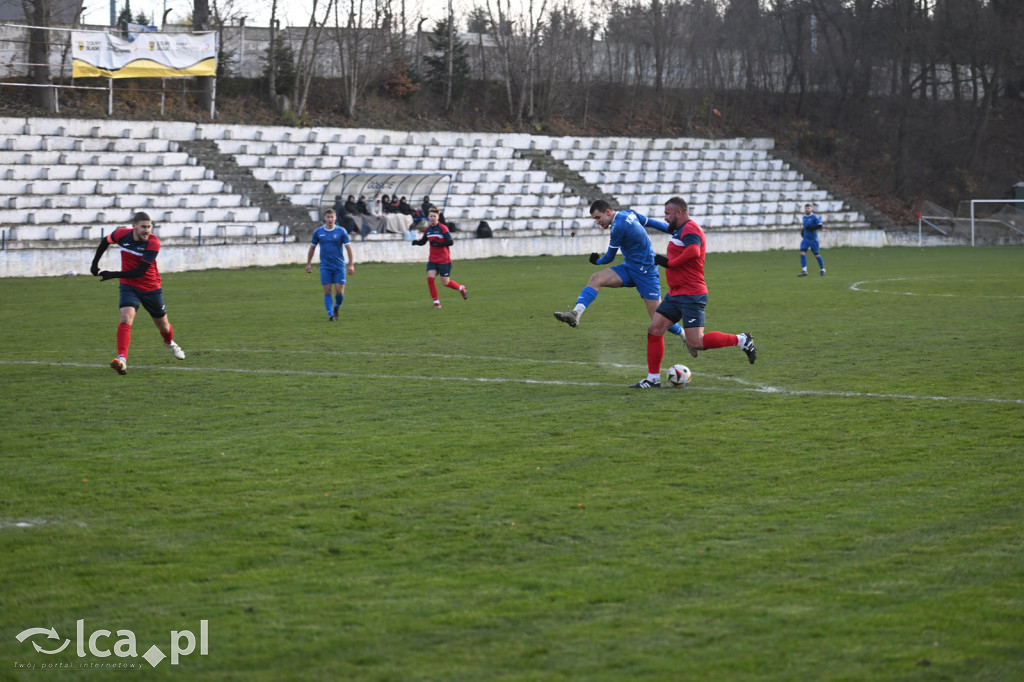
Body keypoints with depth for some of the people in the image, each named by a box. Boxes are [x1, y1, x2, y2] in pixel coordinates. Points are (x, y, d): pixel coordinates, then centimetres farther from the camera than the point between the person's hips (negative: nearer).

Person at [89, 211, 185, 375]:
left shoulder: (153, 242, -23)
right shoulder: (122, 234, -14)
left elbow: (140, 271, -26)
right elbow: (105, 241, 11)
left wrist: (113, 275, -27)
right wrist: (95, 263, 9)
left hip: (151, 288, -1)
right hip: (129, 286, 1)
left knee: (163, 326, 15)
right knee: (126, 318, -25)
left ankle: (170, 343, 51)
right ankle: (122, 360, -35)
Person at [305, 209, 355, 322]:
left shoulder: (341, 231, -3)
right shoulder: (318, 232, 2)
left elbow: (348, 247, 0)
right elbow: (312, 247, 14)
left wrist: (351, 265, -4)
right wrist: (309, 263, 14)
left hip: (339, 265, -1)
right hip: (325, 266, 1)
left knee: (340, 291, -4)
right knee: (327, 291, -6)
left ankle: (336, 308, 24)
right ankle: (330, 315, 0)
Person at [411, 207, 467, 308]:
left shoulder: (443, 228, -12)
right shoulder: (428, 229, 7)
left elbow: (450, 242, -17)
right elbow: (423, 241, 19)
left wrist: (437, 243, -25)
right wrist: (416, 242, -3)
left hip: (444, 260, -5)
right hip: (432, 259, 5)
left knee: (445, 282, -1)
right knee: (430, 278, -13)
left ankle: (461, 288, 29)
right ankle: (436, 302, -4)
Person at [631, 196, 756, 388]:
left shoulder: (690, 229, -14)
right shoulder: (680, 230, 19)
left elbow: (693, 251, -32)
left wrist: (669, 263, -23)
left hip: (691, 296, -11)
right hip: (675, 294, 11)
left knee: (696, 343, -13)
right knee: (654, 330, 5)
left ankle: (741, 340, 1)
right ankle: (653, 379, 10)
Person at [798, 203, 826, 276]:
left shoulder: (815, 217, -11)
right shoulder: (804, 217, 10)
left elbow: (819, 226, -18)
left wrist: (810, 228, -24)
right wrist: (803, 230, 12)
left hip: (813, 239, -6)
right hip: (805, 238, 6)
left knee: (816, 254, 3)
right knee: (802, 252, -12)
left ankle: (822, 270, 22)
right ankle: (804, 270, -13)